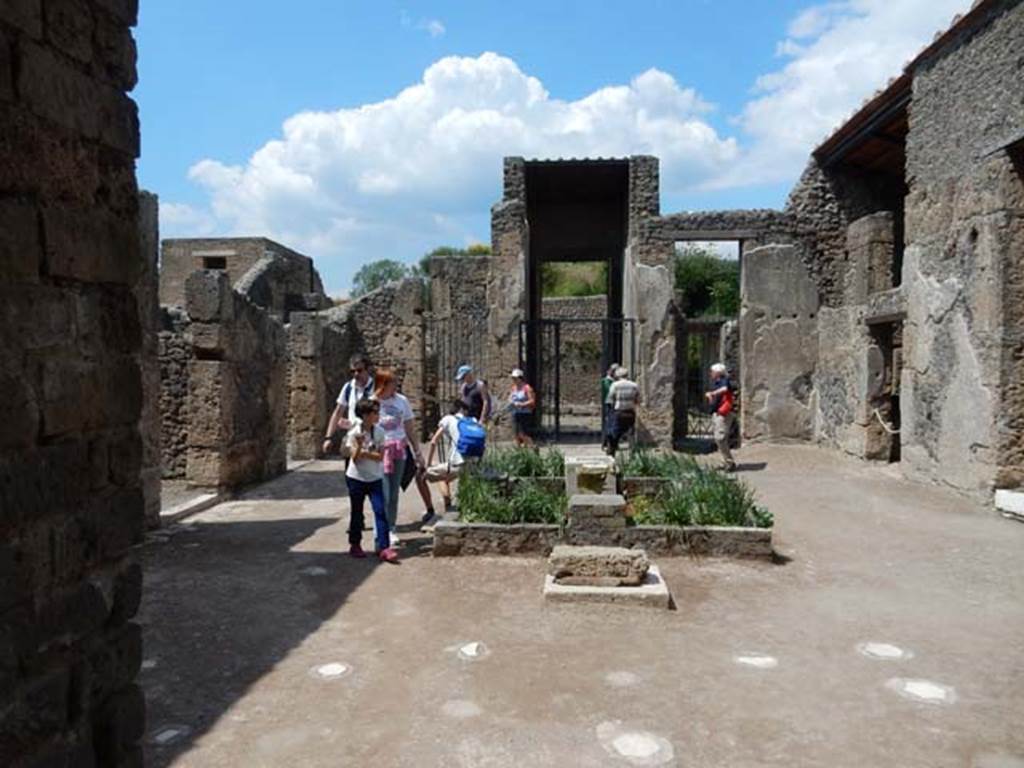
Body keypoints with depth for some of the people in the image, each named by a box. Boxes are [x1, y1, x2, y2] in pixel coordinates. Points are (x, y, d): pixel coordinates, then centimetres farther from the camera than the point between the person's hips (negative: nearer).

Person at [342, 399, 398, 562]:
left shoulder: (379, 432, -3)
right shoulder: (354, 433, -10)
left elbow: (380, 456, -7)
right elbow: (355, 458, -14)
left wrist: (363, 452, -20)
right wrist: (359, 445, -32)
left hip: (375, 478, 2)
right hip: (356, 478, -2)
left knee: (380, 511, -7)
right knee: (356, 512, 9)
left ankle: (383, 547, -7)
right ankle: (355, 545, 25)